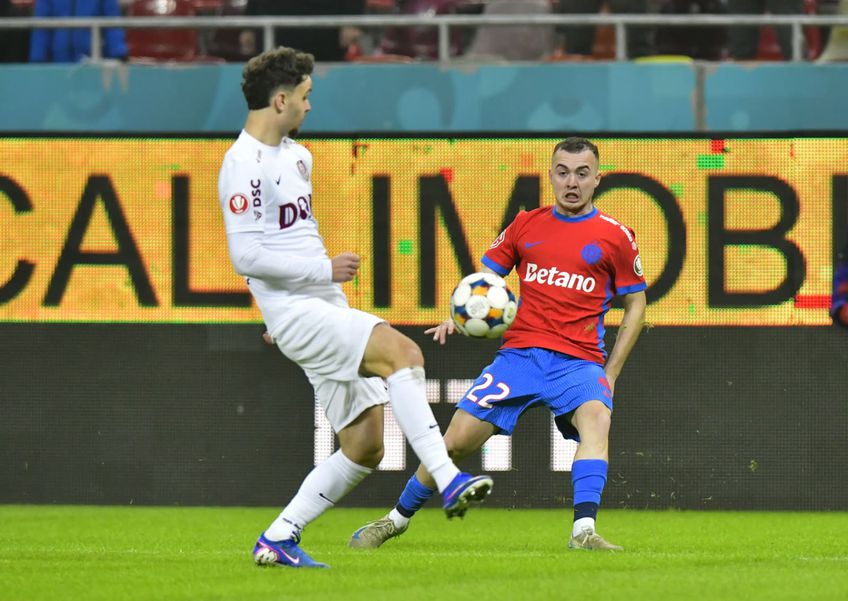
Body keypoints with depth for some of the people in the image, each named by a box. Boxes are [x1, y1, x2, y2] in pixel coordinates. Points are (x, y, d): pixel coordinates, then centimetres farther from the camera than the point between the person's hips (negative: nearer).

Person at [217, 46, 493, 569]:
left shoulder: (296, 155, 17)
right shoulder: (245, 165, -13)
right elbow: (246, 256, -20)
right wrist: (324, 270, -18)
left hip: (328, 310, 10)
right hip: (296, 311, -10)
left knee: (365, 447, 4)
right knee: (403, 352, -29)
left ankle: (279, 538, 11)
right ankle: (447, 480, -35)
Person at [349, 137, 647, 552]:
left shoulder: (615, 236, 4)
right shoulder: (527, 225, 10)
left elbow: (635, 305, 11)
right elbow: (486, 277, 19)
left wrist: (610, 374, 4)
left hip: (579, 360, -2)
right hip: (519, 354, 2)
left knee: (596, 416, -35)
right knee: (455, 441, -4)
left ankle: (584, 533, -44)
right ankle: (397, 519, 19)